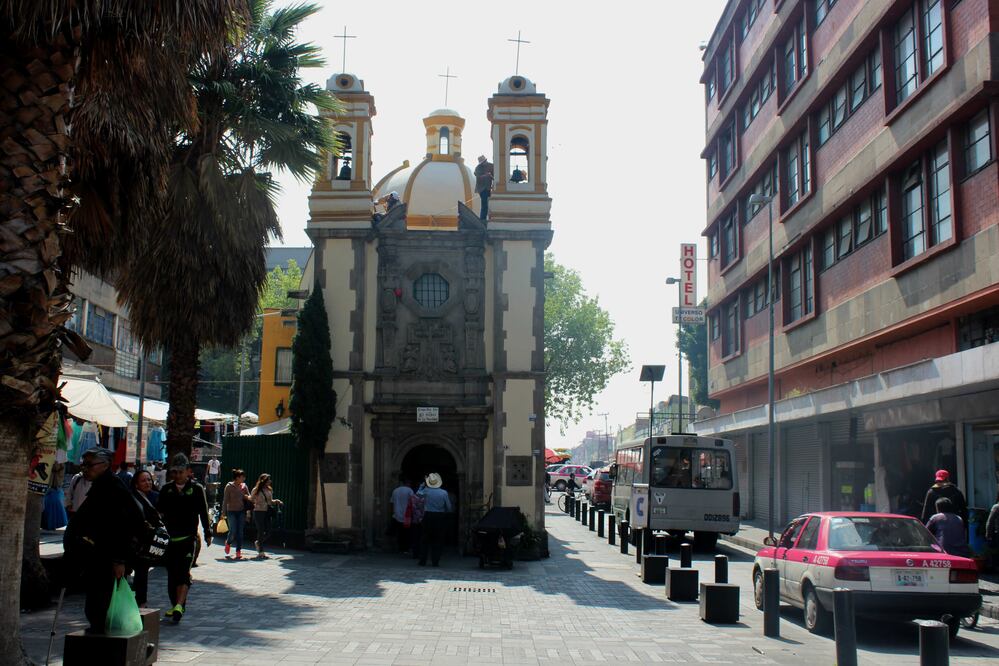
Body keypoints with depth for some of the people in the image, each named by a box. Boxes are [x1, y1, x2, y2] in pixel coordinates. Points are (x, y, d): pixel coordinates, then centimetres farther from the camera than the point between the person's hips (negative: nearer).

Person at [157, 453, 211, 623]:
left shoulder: (196, 489, 3)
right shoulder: (166, 490, 10)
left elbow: (204, 513, 7)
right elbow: (159, 512, 10)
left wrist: (208, 534, 8)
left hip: (189, 537, -3)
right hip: (169, 537, 3)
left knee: (184, 571, -14)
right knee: (172, 573, 9)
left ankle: (179, 605, -24)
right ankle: (175, 605, 20)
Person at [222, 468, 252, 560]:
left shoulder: (244, 486, 6)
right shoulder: (229, 486, -5)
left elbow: (249, 496, 13)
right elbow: (225, 500, -3)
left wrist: (248, 497, -11)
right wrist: (224, 512, -4)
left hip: (241, 511, 4)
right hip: (231, 511, -3)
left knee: (240, 532, 1)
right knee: (233, 531, -8)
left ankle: (238, 551, 6)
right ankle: (228, 543, 25)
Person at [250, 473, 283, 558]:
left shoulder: (270, 490, 9)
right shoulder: (256, 490, -7)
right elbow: (250, 499, 3)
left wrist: (276, 501, 3)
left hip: (267, 512, 6)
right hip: (259, 512, -6)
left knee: (268, 532, 2)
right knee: (261, 531, -3)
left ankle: (258, 543, 31)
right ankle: (261, 552, 5)